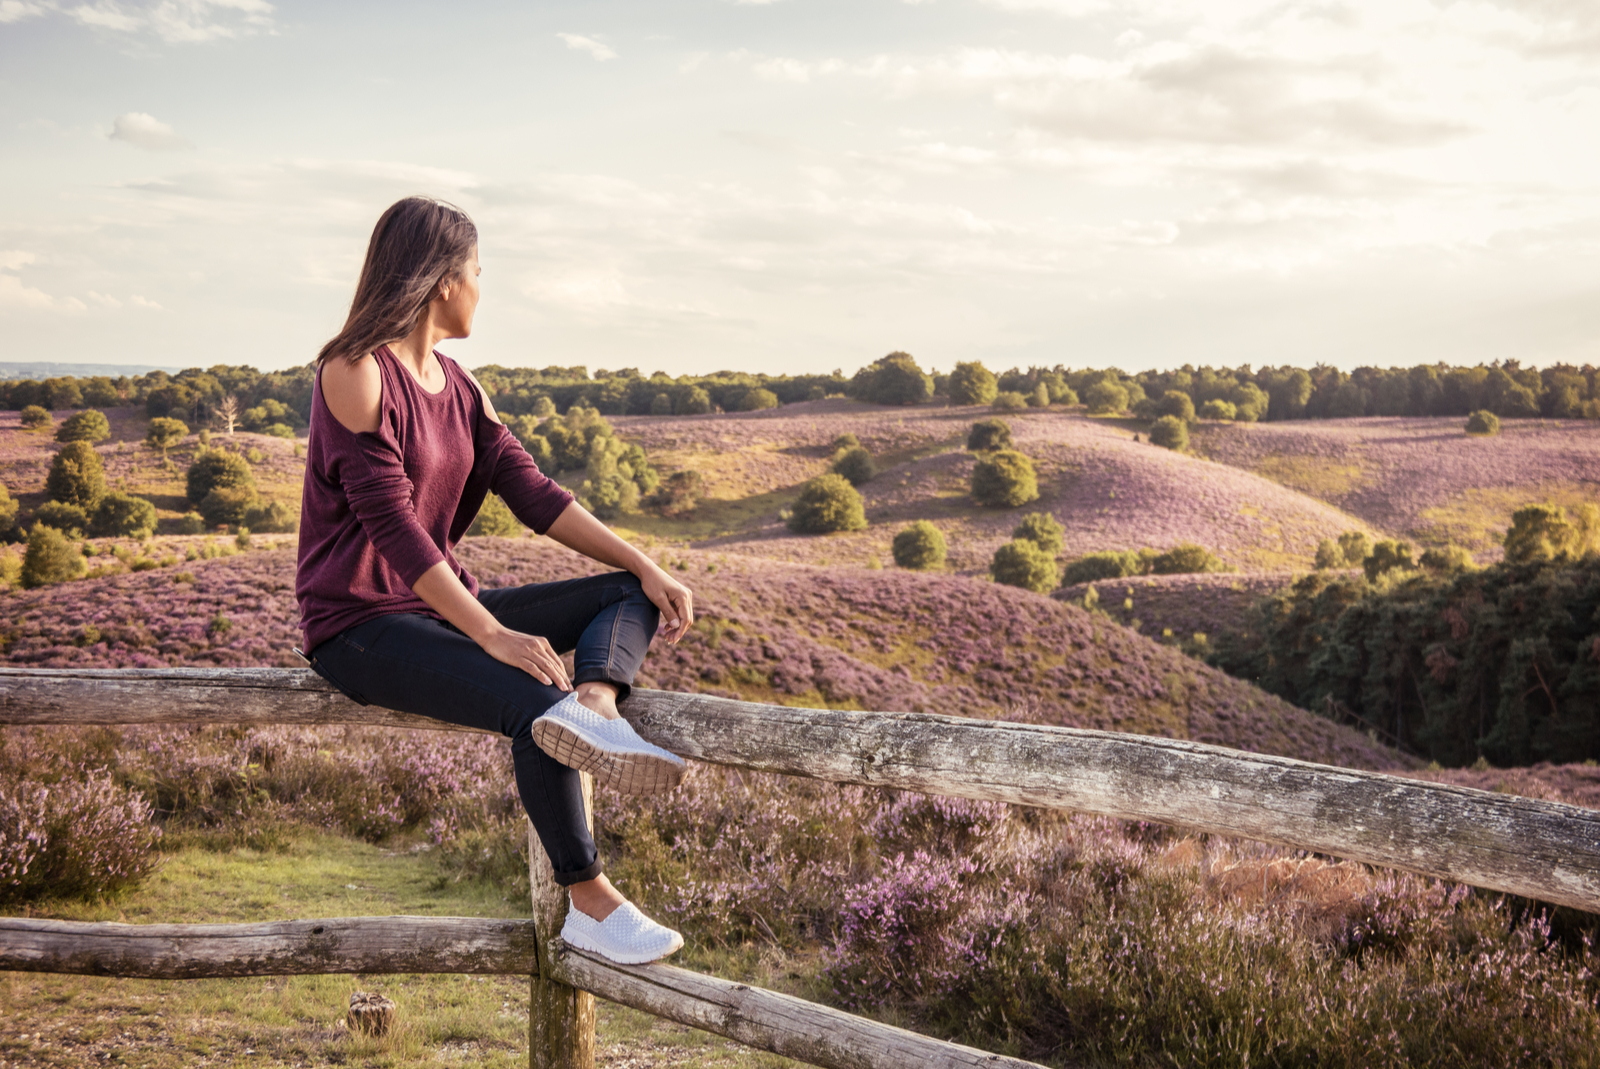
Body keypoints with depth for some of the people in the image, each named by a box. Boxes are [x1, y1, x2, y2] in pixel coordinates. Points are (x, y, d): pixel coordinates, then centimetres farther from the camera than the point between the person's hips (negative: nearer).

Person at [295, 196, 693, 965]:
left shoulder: (457, 386, 13)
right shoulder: (356, 373, -13)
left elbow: (533, 493, 6)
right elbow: (391, 524, -21)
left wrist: (646, 566, -6)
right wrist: (493, 634, -28)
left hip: (441, 608, 9)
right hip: (359, 625, -9)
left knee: (630, 598, -3)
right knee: (535, 701, -30)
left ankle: (592, 704, -36)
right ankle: (590, 906, -19)